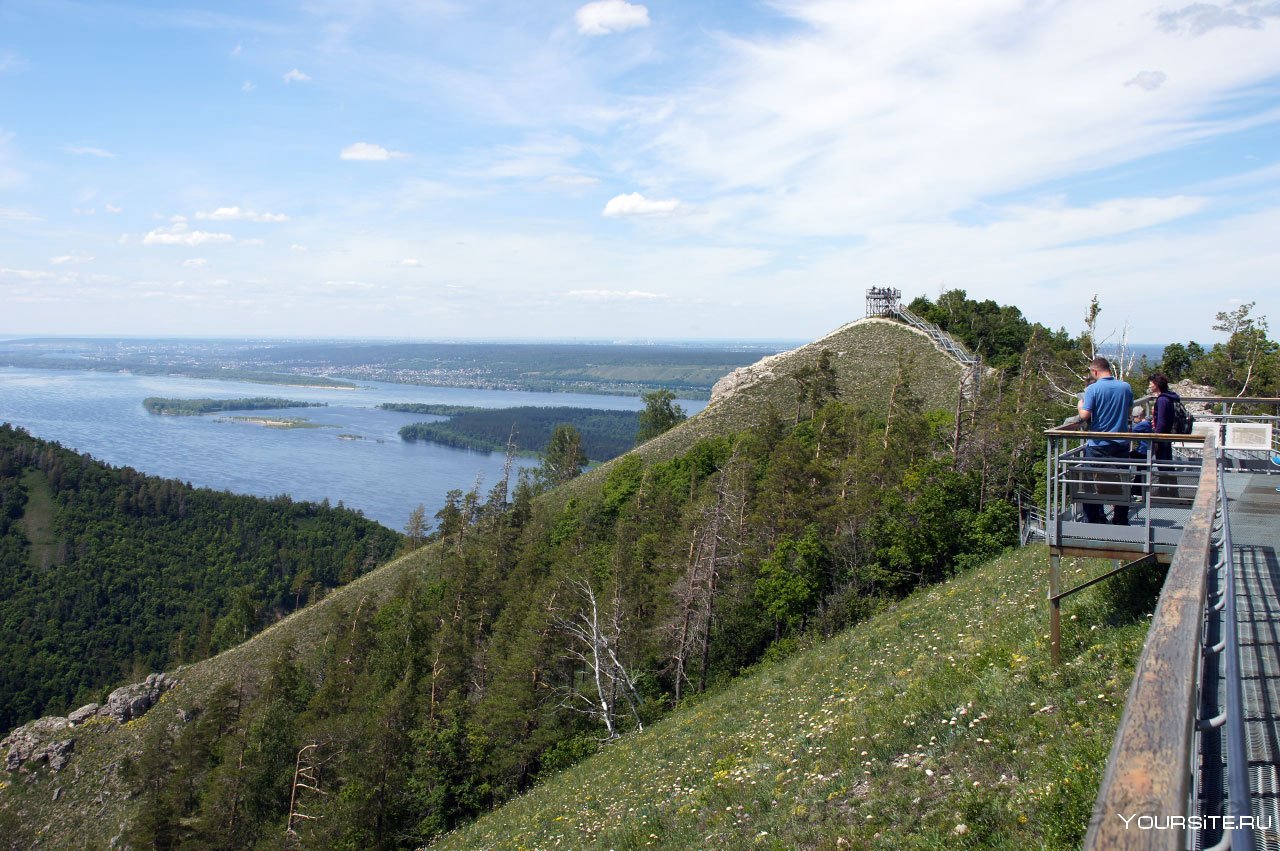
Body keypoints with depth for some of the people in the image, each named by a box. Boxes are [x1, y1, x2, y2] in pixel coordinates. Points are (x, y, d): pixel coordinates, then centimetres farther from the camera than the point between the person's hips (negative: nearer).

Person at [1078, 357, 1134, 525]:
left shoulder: (1093, 389, -12)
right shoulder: (1126, 387, 2)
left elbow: (1085, 415, -17)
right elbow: (1129, 411, 15)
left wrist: (1080, 406, 3)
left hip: (1098, 444, -4)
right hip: (1121, 444, 4)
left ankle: (1094, 520, 10)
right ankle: (1121, 520, 19)